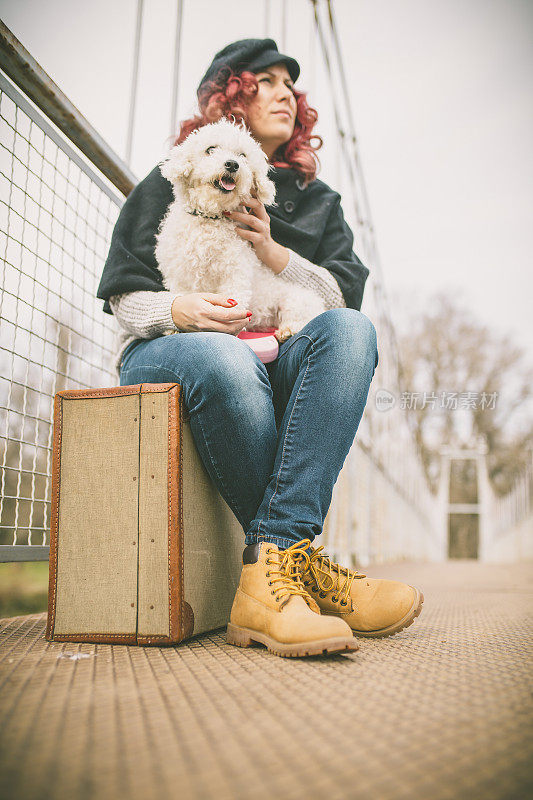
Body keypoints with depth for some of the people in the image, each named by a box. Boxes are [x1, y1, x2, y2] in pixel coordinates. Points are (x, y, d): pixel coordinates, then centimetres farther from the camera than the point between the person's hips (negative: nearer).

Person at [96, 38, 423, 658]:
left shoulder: (316, 199, 24)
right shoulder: (172, 183, 15)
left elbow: (346, 294, 11)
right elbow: (122, 293, 6)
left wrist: (274, 252, -6)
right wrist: (177, 310, -18)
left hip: (277, 359, 3)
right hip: (165, 352, -2)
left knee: (350, 331, -31)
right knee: (222, 357, -40)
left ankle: (270, 568, -43)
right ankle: (300, 558, -32)